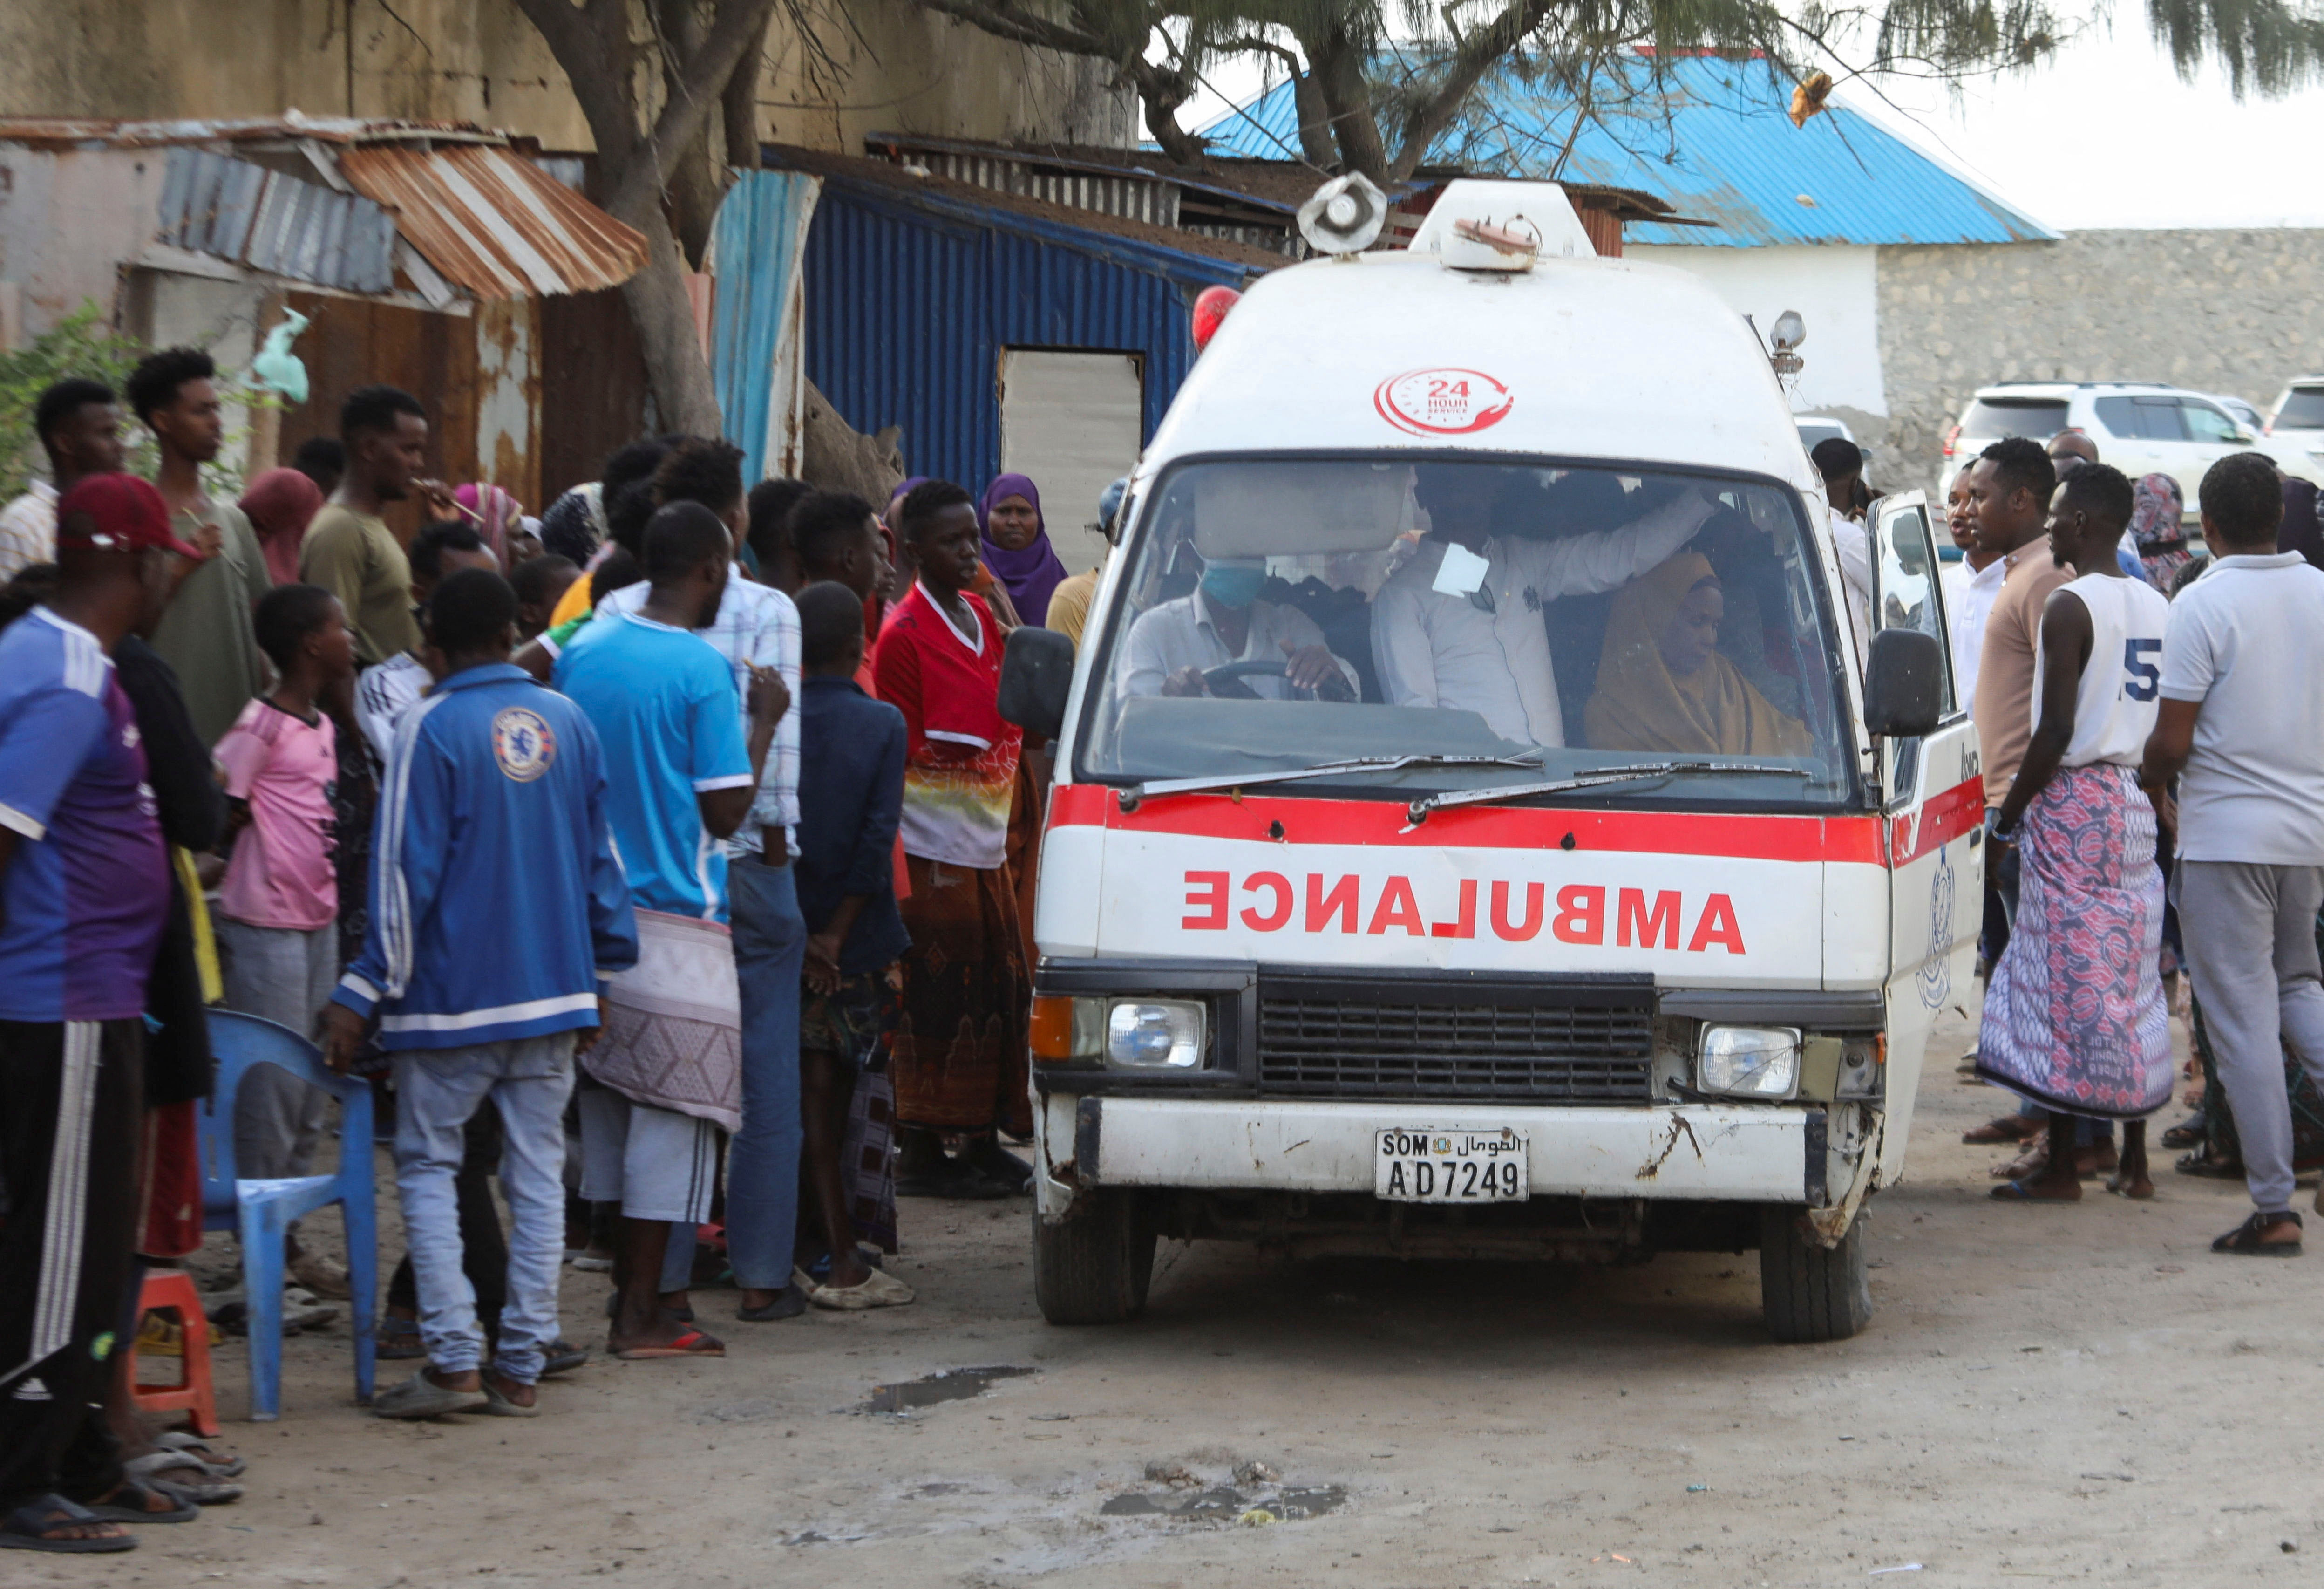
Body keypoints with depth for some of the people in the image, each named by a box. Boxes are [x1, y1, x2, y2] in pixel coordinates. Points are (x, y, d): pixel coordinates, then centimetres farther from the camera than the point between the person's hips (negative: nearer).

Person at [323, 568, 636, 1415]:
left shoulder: (431, 728, -10)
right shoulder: (568, 722, 6)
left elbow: (408, 875, -12)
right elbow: (601, 858, 12)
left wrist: (363, 995, -7)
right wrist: (601, 973, 21)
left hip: (454, 994, -5)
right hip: (554, 990, 5)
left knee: (427, 1166, 4)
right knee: (538, 1172, 7)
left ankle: (454, 1360, -6)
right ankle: (522, 1367, 7)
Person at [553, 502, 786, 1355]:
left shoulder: (582, 652, 8)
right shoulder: (702, 669, -12)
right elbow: (727, 811, -12)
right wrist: (763, 721, 0)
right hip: (676, 923, -7)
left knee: (608, 1109, 13)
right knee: (671, 1115, -1)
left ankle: (628, 1293, 17)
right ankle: (643, 1317, -1)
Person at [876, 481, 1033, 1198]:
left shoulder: (983, 618, 14)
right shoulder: (905, 633, -10)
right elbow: (901, 749, -11)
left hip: (987, 841, 8)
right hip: (933, 848, -8)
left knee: (1001, 992, 10)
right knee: (936, 1000, -6)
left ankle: (982, 1143, 19)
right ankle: (921, 1154, -1)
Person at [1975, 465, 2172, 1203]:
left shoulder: (2071, 606, -14)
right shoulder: (2156, 606, 11)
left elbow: (2057, 730, -18)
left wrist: (2008, 812, -9)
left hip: (2073, 802, -8)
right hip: (2137, 804, 8)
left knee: (2067, 983, -4)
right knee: (2131, 981, 12)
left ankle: (2062, 1169, -2)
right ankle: (2134, 1162, 13)